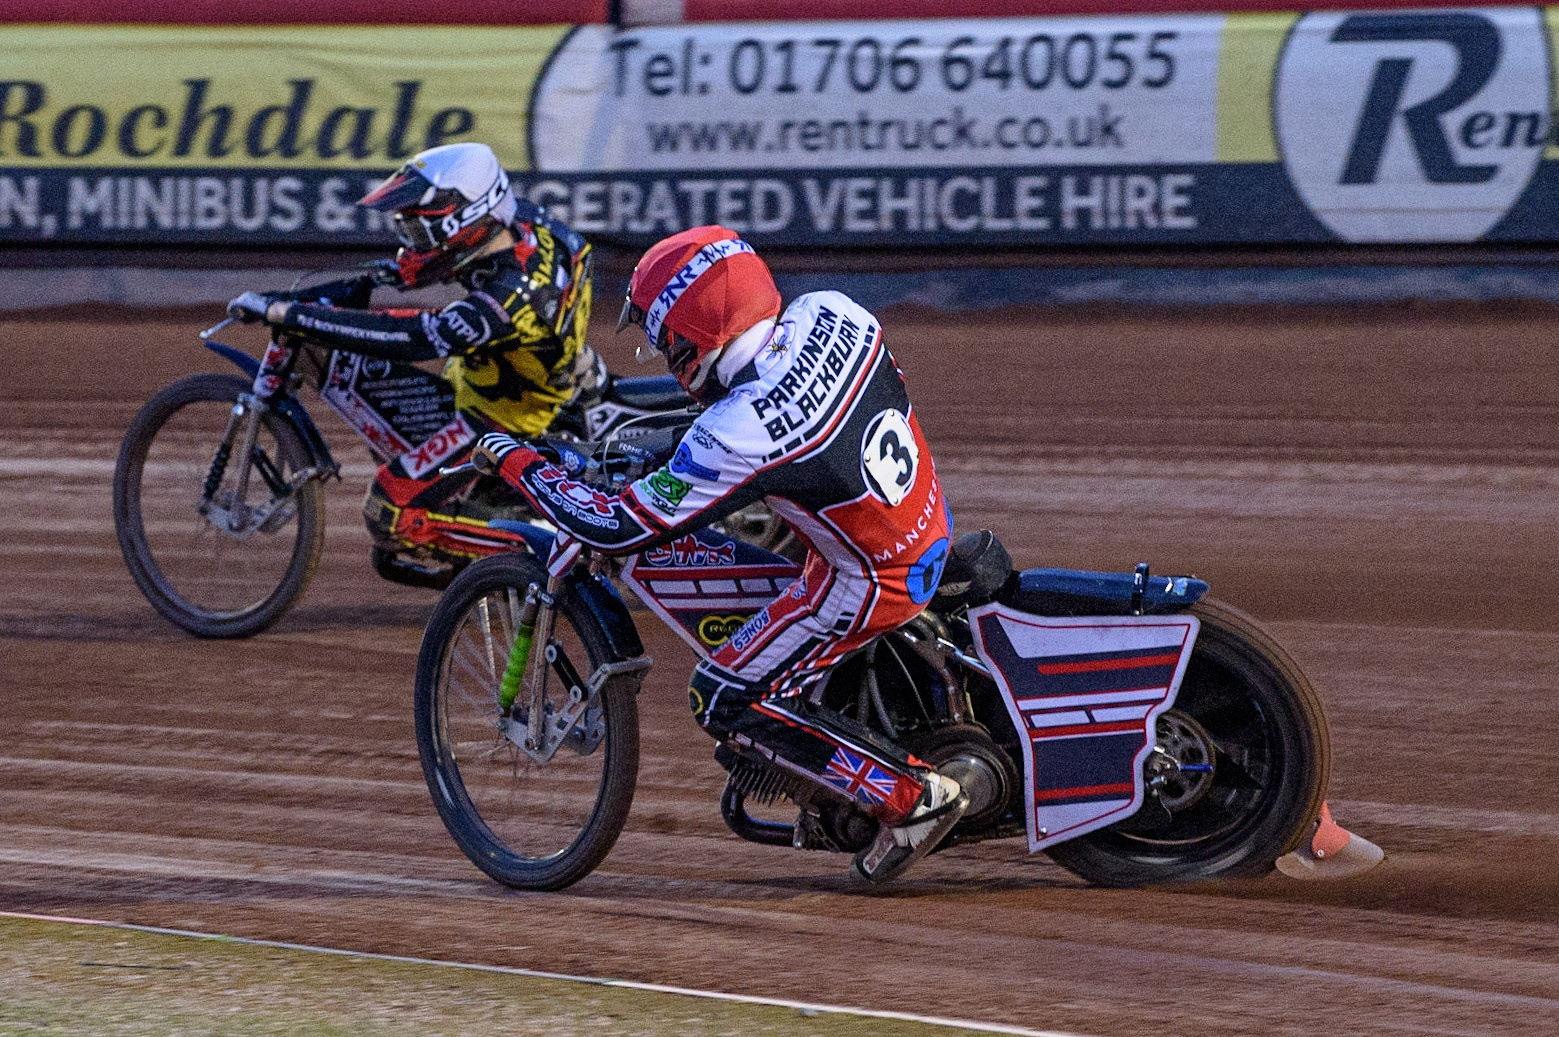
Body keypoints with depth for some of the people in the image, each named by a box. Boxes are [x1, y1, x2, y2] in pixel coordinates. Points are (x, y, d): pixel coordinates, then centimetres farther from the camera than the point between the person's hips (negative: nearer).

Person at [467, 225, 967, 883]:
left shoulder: (736, 436, -29)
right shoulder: (830, 313, -11)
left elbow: (616, 529, -20)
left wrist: (515, 462, -8)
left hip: (869, 581, -8)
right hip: (931, 528, 8)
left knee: (726, 702, 3)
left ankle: (909, 795, -2)